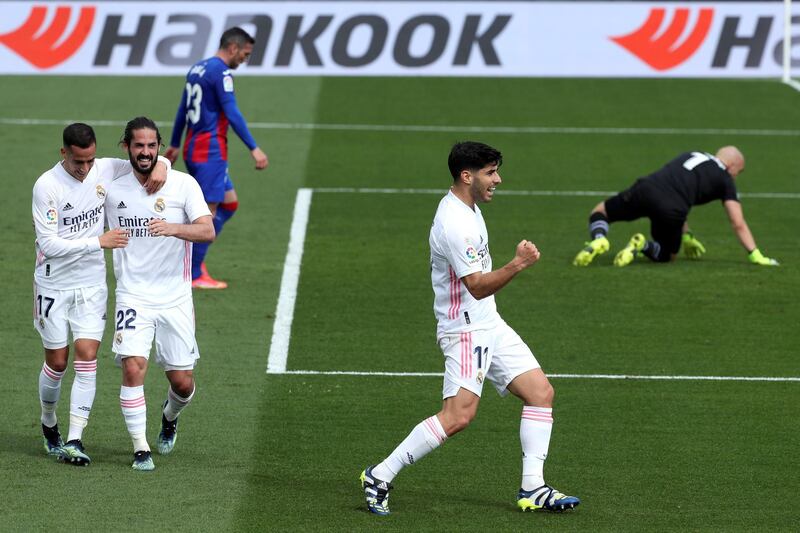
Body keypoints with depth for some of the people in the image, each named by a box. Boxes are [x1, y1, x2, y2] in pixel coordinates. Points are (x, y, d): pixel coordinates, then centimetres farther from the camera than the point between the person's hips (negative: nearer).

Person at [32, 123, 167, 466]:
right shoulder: (47, 186, -17)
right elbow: (49, 243, -20)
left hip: (91, 284, 3)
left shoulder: (104, 170, -4)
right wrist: (98, 241, -24)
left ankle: (74, 440, -10)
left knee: (86, 358, -9)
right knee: (57, 362, 6)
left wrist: (161, 166, -15)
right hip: (53, 286, -3)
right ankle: (49, 423, 32)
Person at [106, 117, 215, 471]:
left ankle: (169, 417, 38)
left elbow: (207, 230, -15)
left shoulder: (183, 184, -4)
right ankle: (140, 449, -9)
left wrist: (173, 228, -32)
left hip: (175, 298, 0)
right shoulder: (112, 190, 4)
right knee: (133, 367, -19)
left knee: (183, 382, 3)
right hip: (132, 295, 0)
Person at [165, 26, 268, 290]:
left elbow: (182, 110, 23)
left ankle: (196, 256, 9)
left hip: (192, 149, 10)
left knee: (230, 203, 15)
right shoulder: (221, 72, -13)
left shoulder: (197, 69, 15)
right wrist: (254, 149, -23)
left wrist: (174, 145, 33)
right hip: (211, 151, -10)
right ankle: (195, 275, -2)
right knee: (208, 212, -5)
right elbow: (232, 114, -21)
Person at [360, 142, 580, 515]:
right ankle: (379, 477, -10)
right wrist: (517, 265, -37)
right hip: (465, 330, -10)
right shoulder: (455, 224, -22)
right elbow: (477, 286, -26)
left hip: (489, 325, 10)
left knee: (540, 392, 3)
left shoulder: (467, 209, 11)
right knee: (458, 415, -20)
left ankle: (532, 490, 5)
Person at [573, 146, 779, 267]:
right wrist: (755, 255, 15)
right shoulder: (725, 180, 18)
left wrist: (687, 236, 45)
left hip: (646, 188, 3)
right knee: (667, 255, 27)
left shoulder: (690, 155, 33)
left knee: (599, 213, 27)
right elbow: (738, 224, 11)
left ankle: (599, 239, -9)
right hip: (671, 208, -3)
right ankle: (643, 246, -8)